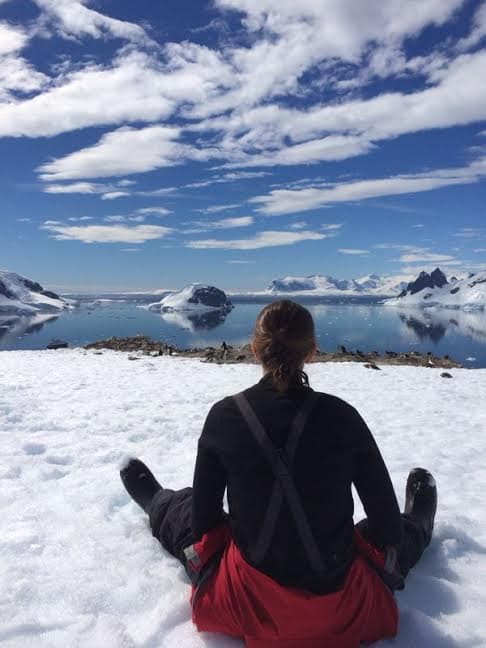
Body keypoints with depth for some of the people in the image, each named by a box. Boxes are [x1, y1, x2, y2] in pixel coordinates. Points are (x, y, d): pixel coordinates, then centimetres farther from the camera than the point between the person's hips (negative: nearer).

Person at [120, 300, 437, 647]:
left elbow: (203, 520, -5)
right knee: (393, 532, 31)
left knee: (185, 512, 29)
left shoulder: (224, 415, -15)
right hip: (342, 608, 0)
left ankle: (156, 501, 63)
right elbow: (384, 517, -5)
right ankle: (418, 527, 66)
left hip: (247, 601, 1)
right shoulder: (342, 415, -15)